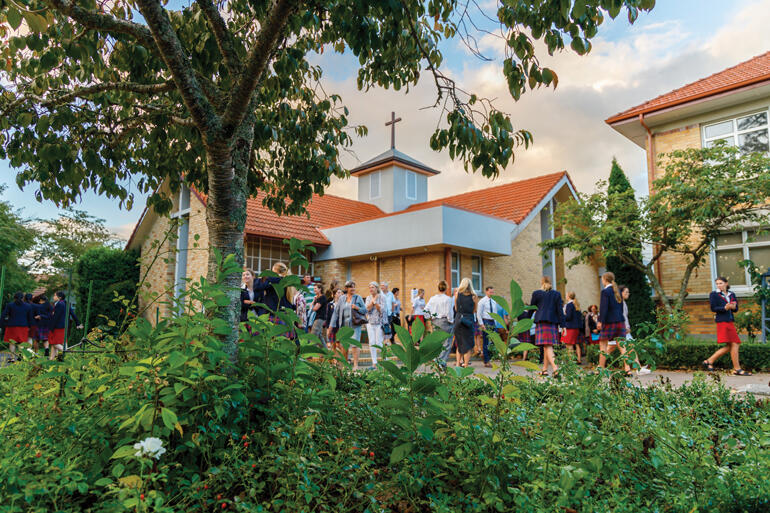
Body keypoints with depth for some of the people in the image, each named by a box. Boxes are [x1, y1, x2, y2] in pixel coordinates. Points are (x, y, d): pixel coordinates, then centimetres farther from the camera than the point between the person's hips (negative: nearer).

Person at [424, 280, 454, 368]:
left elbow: (426, 310, 3)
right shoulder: (448, 299, -12)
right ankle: (442, 361, -5)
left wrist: (430, 318, 15)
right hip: (445, 321, -5)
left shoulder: (432, 298, 3)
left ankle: (436, 360, 20)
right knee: (446, 343, 2)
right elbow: (449, 312, -13)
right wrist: (451, 321, 1)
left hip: (435, 322, 5)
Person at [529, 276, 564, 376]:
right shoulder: (557, 294, 8)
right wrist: (562, 325, 3)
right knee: (547, 346, 12)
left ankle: (555, 367, -26)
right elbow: (560, 310, 3)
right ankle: (544, 369, 19)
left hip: (541, 322, -4)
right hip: (553, 323, 4)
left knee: (547, 346, -8)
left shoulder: (536, 293, 1)